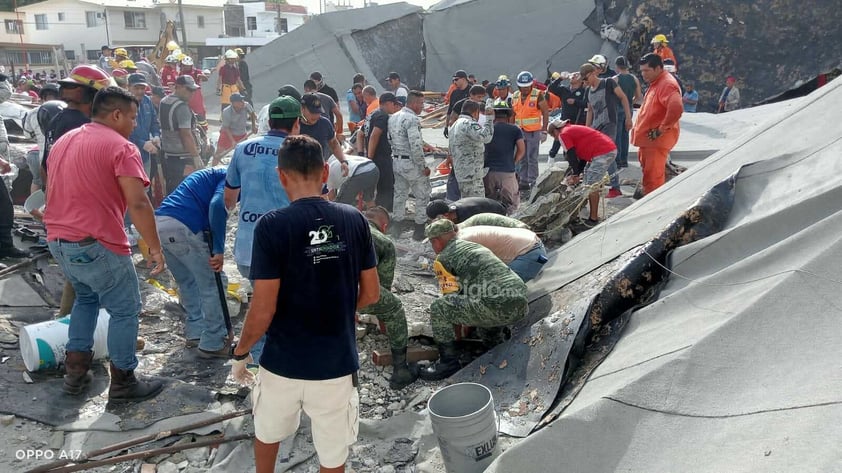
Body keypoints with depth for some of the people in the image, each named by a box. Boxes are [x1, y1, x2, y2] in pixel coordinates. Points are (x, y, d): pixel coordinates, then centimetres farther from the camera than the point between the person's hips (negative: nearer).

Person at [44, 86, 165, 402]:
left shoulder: (63, 141, 14)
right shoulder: (121, 147, -13)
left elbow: (52, 194, 22)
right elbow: (138, 204, -21)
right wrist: (155, 248, -15)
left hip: (58, 241, 9)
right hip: (97, 245, -9)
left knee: (86, 297, 28)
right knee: (125, 310, 6)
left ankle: (75, 372, 28)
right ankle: (122, 383, 14)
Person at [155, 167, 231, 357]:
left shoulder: (212, 174, 31)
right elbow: (217, 205, -18)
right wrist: (219, 250, -18)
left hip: (160, 223, 9)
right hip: (182, 228, -9)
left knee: (188, 282, 24)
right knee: (213, 284, 3)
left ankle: (195, 332, 33)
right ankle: (213, 344, 11)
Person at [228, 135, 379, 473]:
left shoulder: (272, 225, -16)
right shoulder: (354, 220, -6)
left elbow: (263, 309, -16)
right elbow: (371, 293, 1)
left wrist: (240, 353, 1)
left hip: (284, 362, -1)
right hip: (338, 362, 2)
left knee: (267, 433, 29)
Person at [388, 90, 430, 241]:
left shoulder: (393, 117, 8)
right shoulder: (412, 119, -19)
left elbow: (390, 139, 12)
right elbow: (416, 146, -24)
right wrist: (424, 166, -17)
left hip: (396, 161, 8)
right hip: (411, 163, -8)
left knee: (400, 193, 19)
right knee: (422, 195, 5)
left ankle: (397, 224, 27)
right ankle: (419, 229, 9)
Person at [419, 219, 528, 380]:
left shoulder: (443, 258, 4)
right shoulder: (476, 246, 29)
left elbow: (450, 295, 10)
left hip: (498, 308, -8)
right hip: (521, 306, 9)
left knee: (437, 308, -1)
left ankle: (449, 362, 6)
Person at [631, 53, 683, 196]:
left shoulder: (667, 84, -17)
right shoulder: (656, 83, 17)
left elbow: (676, 108, -33)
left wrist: (662, 129, -24)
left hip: (657, 140, -11)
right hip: (648, 139, 11)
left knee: (652, 179, -8)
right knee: (650, 176, 19)